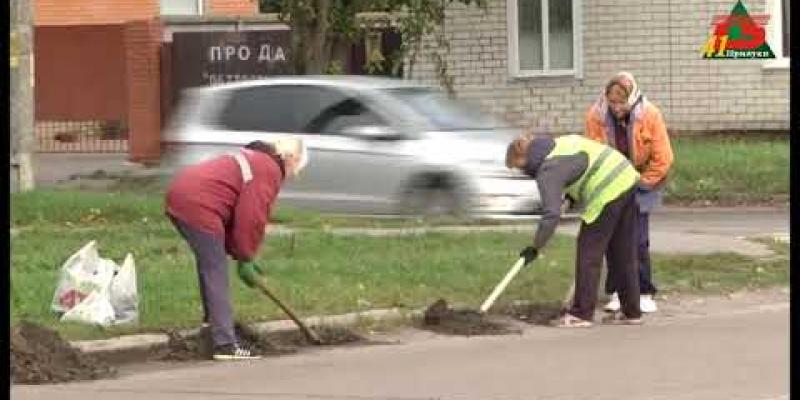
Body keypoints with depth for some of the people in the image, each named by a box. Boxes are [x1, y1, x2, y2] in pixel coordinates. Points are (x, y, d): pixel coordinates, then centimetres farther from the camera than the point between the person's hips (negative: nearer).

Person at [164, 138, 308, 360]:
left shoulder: (254, 159, 25)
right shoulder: (270, 170, -5)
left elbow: (240, 213, 26)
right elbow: (252, 219, -11)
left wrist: (243, 255, 21)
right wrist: (245, 259, -1)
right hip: (197, 206, -10)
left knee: (209, 262, 29)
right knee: (216, 273, -7)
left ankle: (212, 317, 46)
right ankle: (226, 345, -10)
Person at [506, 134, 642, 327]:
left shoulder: (547, 172, -11)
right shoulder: (559, 142, 16)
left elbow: (552, 214, -18)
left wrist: (535, 247, -10)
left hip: (607, 194, -9)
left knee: (589, 252, -1)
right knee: (624, 252, 15)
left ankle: (581, 314, 1)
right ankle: (631, 312, 21)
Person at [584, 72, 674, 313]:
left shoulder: (650, 116, -20)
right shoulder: (596, 116, -17)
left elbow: (663, 158, -14)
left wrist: (641, 182, -11)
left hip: (640, 187, -2)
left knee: (639, 241, -7)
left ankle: (644, 294, 2)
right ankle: (616, 293, 9)